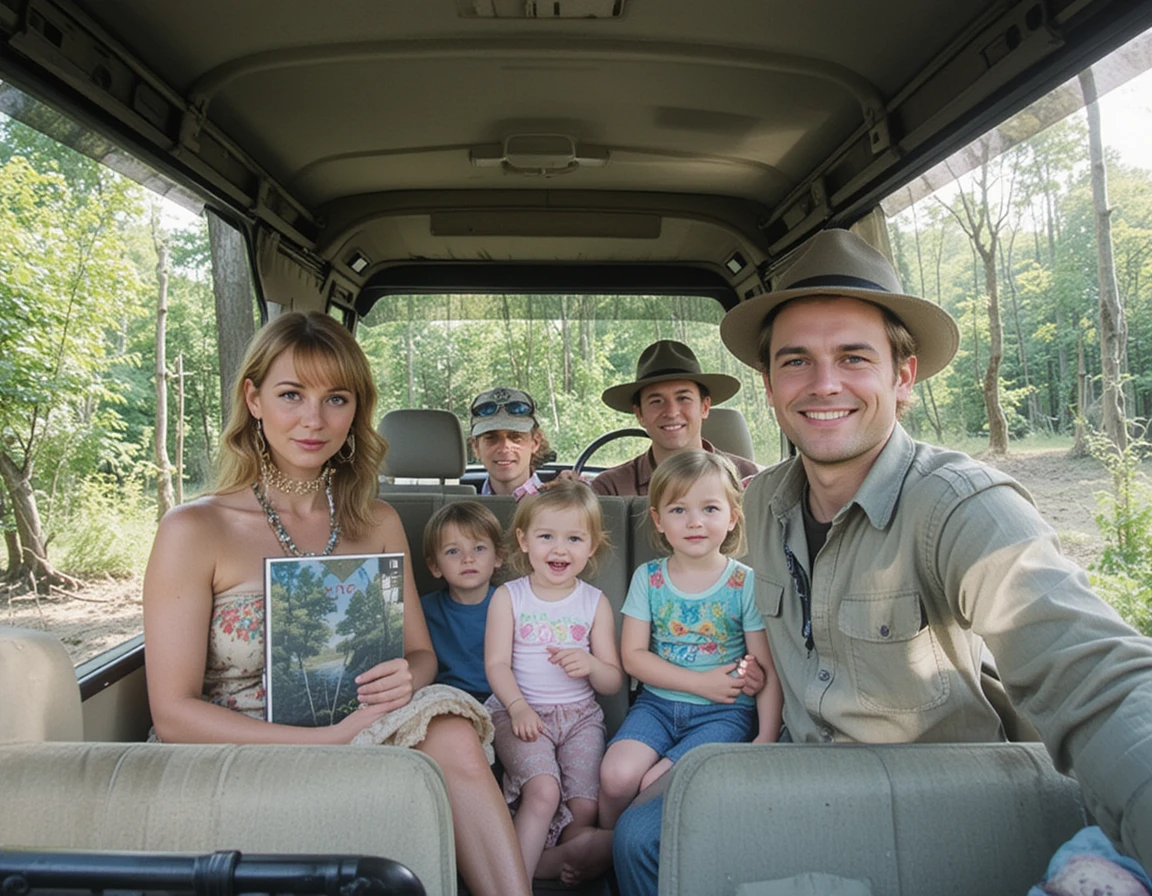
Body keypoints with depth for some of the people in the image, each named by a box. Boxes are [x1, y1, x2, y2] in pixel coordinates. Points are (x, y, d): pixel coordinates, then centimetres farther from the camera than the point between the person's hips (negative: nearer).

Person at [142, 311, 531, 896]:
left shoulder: (378, 524, 5)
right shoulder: (193, 531, -8)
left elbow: (421, 654, 11)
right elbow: (173, 712, -10)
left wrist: (407, 678, -15)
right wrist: (330, 739, -20)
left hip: (360, 735, 4)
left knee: (451, 732, -28)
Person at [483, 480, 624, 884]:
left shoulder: (595, 602, 4)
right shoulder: (508, 596, 1)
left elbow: (613, 681, 4)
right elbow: (496, 663, -4)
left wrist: (591, 665, -19)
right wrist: (518, 706, -21)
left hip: (580, 714, 3)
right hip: (520, 710, -2)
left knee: (584, 811, -15)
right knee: (544, 792, -25)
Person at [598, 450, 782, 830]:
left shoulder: (745, 584, -5)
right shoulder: (647, 577, 2)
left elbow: (768, 669, -4)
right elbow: (633, 655, -2)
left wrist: (767, 736, -14)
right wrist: (701, 682, -12)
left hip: (724, 712, -2)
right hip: (657, 702, 3)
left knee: (656, 784, -23)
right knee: (616, 775, -21)